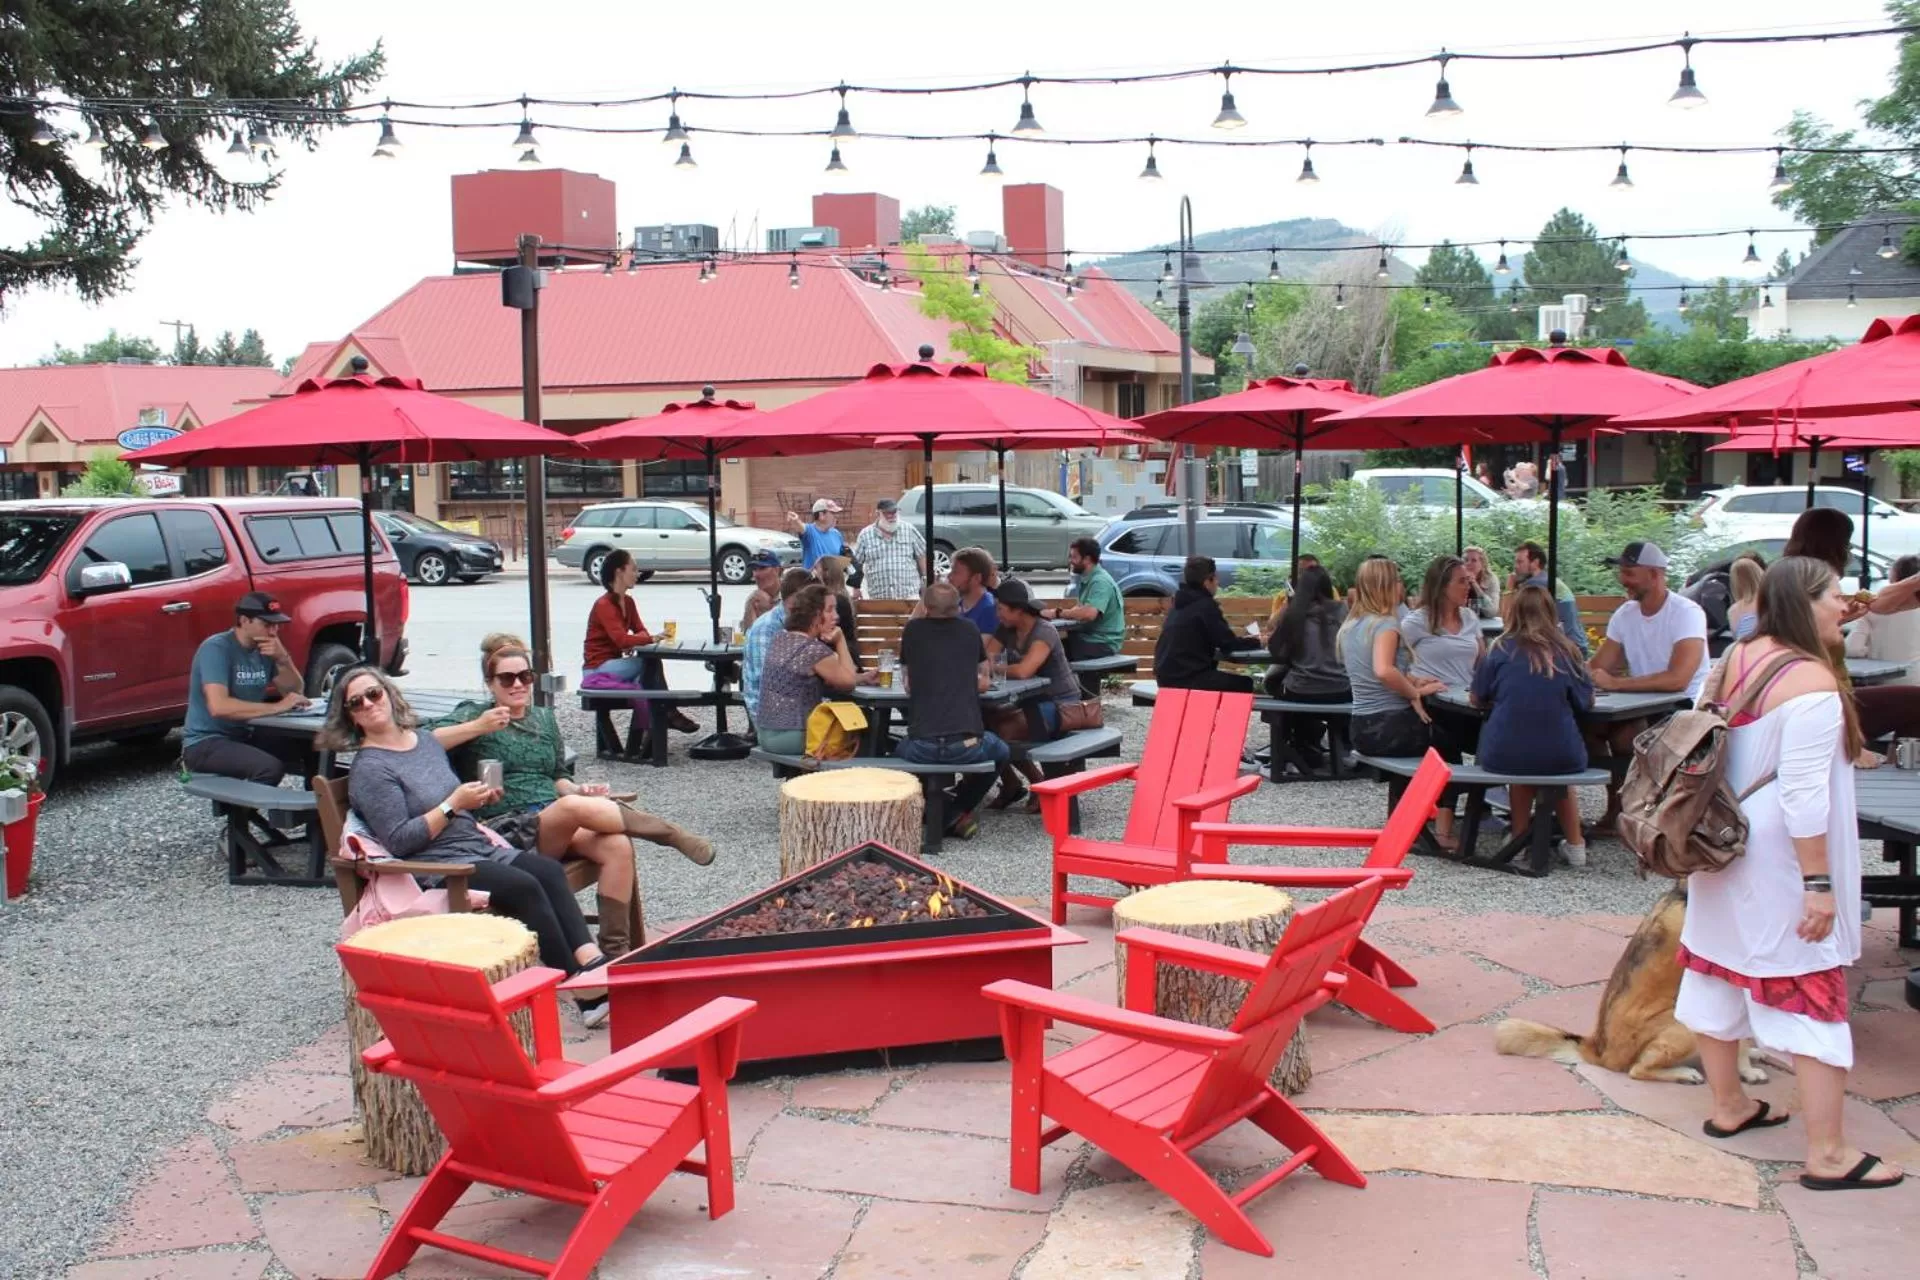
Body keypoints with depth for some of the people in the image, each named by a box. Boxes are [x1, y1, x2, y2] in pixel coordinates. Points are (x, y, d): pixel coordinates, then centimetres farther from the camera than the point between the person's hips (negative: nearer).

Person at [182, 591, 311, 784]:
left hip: (245, 737, 8)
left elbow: (297, 692, 4)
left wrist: (283, 659, -13)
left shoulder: (265, 649, 5)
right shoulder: (217, 648, -17)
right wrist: (277, 707, -31)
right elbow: (218, 706, -30)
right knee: (270, 767, -32)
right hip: (206, 743, -8)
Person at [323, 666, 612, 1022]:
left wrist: (479, 798, 9)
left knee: (549, 871, -21)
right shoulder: (369, 770, -6)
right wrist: (454, 804, -14)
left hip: (481, 847, 7)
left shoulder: (426, 740, 17)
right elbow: (399, 841, -13)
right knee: (524, 886, -29)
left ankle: (593, 964, -33)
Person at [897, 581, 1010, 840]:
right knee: (1001, 751, 32)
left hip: (922, 746, 0)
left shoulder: (913, 629, 8)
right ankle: (958, 811, 18)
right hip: (967, 746, 0)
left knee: (899, 748, 35)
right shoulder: (970, 630, 10)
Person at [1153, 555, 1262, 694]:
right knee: (1244, 683, -1)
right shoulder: (1205, 605, -11)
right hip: (1187, 678, -9)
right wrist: (1256, 641, 6)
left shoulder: (1181, 603, 16)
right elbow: (1228, 644, -10)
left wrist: (1247, 639, 21)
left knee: (1229, 677, 26)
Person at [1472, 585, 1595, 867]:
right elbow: (1587, 702, 13)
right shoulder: (1566, 651, 3)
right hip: (1561, 756, 1)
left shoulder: (1501, 649, 1)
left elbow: (1477, 699, 11)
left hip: (1503, 755, 0)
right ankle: (1574, 844, 33)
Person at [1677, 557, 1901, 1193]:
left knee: (1722, 970, 17)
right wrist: (1818, 884, -20)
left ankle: (1727, 1106, 31)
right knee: (1813, 995, -3)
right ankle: (1828, 1154, 2)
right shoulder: (1811, 683, -21)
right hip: (1779, 863, -9)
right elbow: (1804, 795, -24)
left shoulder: (1736, 658, 5)